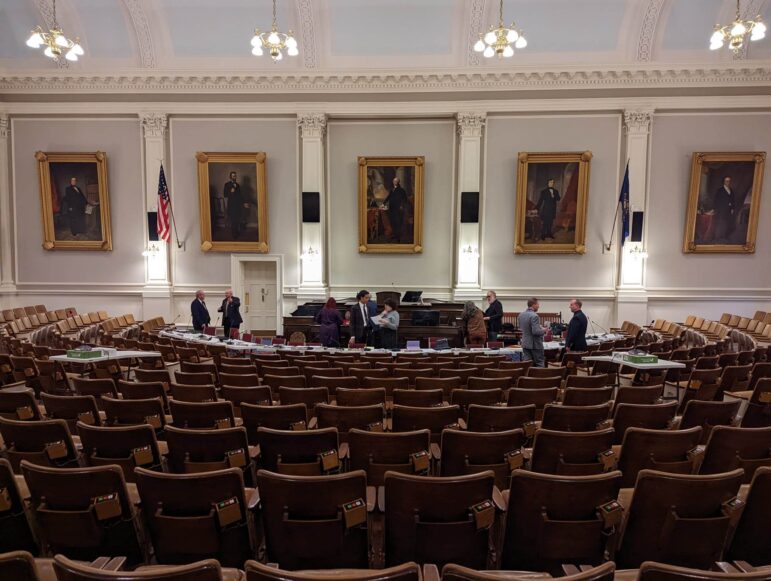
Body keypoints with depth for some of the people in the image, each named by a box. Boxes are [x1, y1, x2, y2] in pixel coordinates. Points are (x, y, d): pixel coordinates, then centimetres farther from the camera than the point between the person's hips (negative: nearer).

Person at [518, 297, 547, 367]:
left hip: (525, 343, 7)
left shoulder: (521, 314, 5)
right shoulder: (534, 316, -21)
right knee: (540, 364, 5)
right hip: (535, 344, -7)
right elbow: (536, 331, -26)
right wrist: (543, 330, -7)